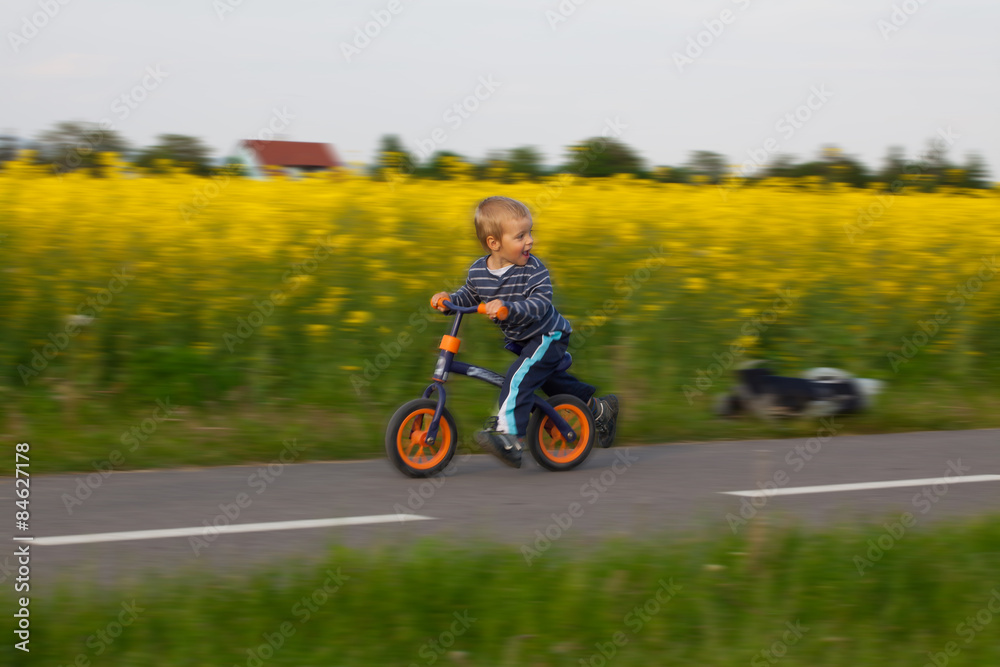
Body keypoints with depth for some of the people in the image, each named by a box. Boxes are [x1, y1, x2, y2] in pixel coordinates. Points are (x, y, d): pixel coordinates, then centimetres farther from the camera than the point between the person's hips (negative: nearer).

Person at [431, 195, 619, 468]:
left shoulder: (533, 270, -24)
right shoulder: (478, 271, -7)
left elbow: (539, 303, -34)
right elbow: (468, 296, 11)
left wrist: (508, 308, -48)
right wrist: (449, 299, -8)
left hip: (549, 336, -8)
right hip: (521, 340, 8)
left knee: (518, 379, -23)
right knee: (549, 378, 24)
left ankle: (510, 438, -29)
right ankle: (600, 408, 43)